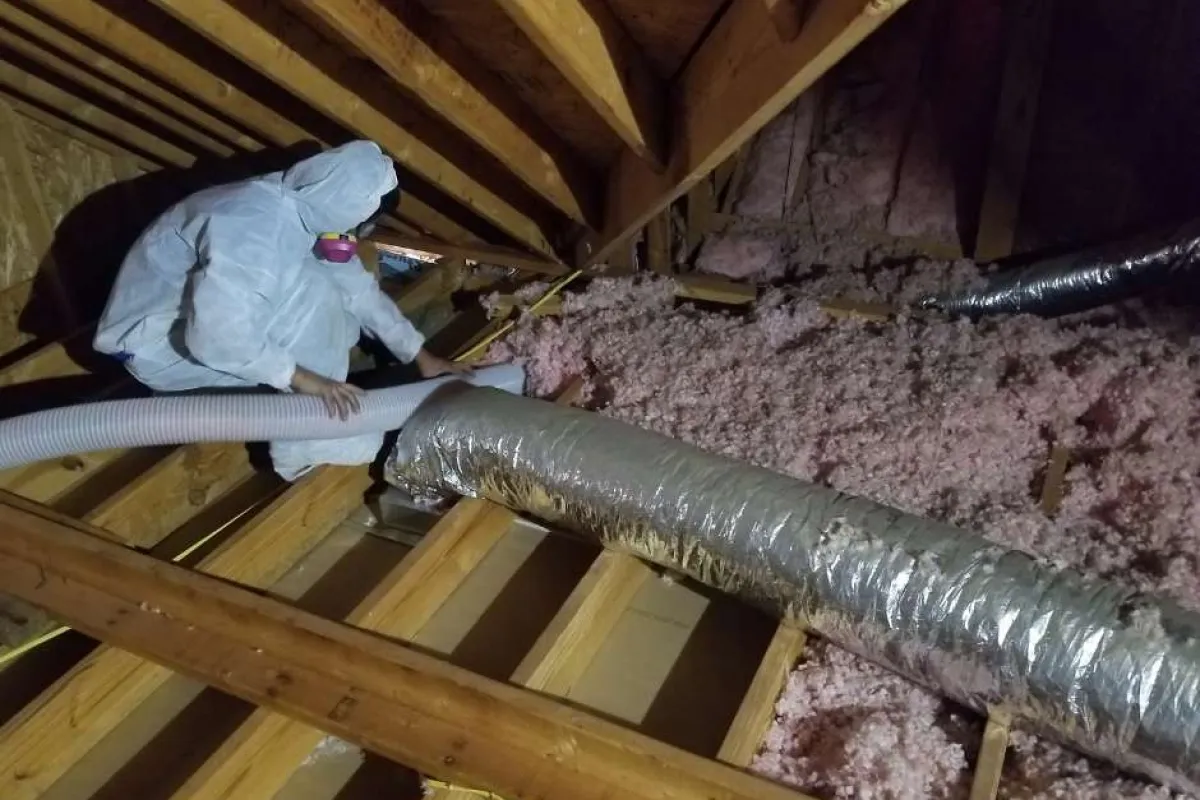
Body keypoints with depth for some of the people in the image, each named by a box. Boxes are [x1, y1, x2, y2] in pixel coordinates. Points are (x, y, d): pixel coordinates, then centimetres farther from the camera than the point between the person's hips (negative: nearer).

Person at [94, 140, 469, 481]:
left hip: (212, 312, 9)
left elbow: (358, 287, 4)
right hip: (156, 341, -9)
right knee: (307, 296, -25)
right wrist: (301, 377, -30)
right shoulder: (257, 225, -33)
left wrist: (420, 355, 5)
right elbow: (216, 336, -38)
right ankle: (303, 446, -15)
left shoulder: (303, 207, -5)